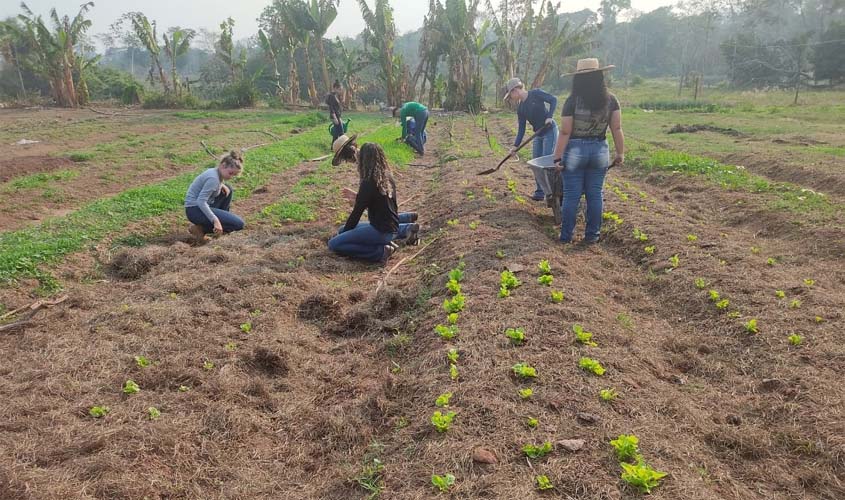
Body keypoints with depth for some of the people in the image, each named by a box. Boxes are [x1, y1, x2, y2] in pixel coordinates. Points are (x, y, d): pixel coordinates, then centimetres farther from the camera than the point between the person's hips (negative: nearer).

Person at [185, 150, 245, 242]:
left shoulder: (215, 172, 7)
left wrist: (221, 185, 6)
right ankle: (201, 228, -8)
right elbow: (201, 201, -27)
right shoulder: (214, 178, -21)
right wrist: (215, 220, -31)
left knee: (228, 190, 20)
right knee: (238, 224, -15)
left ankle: (223, 219, 19)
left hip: (203, 206, 10)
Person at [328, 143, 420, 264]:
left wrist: (344, 232, 3)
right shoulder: (388, 178, 6)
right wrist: (357, 197, 28)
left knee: (334, 244, -10)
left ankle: (381, 251, -15)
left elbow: (357, 212, -10)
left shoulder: (368, 183, -17)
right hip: (392, 227, 8)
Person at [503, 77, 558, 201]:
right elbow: (521, 129, 4)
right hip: (538, 135, 7)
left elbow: (553, 99, -13)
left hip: (550, 131, -7)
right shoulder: (520, 108, 5)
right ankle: (540, 192, 14)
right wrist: (515, 146, -3)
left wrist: (550, 116, -24)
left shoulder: (536, 93, -11)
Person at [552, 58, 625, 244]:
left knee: (572, 195, 4)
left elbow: (565, 132, -11)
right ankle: (592, 235, 18)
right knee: (595, 194, 11)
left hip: (575, 150, -3)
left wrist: (557, 157, -6)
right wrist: (620, 153, 9)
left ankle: (566, 235, 12)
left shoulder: (573, 101, -11)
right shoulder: (611, 100, -1)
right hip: (600, 150, 3)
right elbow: (617, 129, 0)